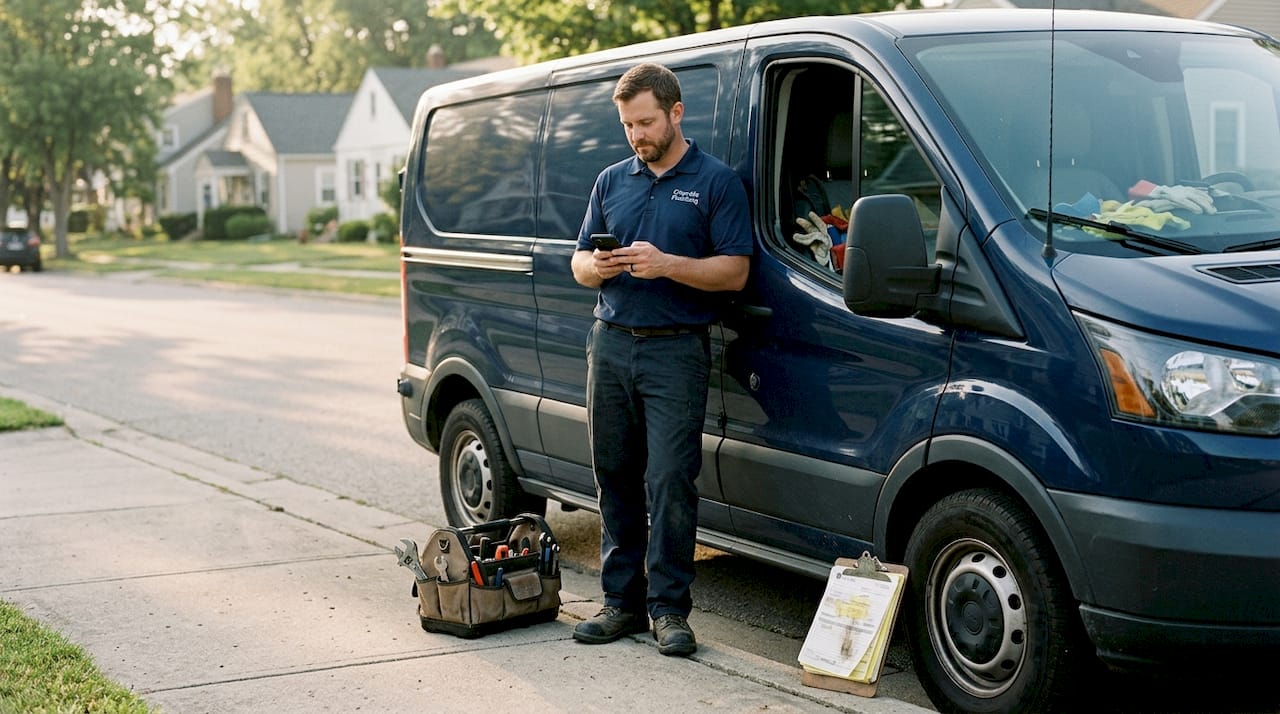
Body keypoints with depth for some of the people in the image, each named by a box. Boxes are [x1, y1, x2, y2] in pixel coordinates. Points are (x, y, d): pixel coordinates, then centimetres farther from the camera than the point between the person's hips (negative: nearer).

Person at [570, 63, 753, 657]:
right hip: (610, 344, 5)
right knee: (615, 479, 8)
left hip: (675, 350, -5)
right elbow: (579, 263, 17)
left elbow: (734, 271, -6)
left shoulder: (715, 182, 0)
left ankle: (668, 607, 1)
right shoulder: (611, 181, 15)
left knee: (670, 481, -8)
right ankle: (622, 601, 16)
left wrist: (667, 264, -20)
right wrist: (599, 266, -7)